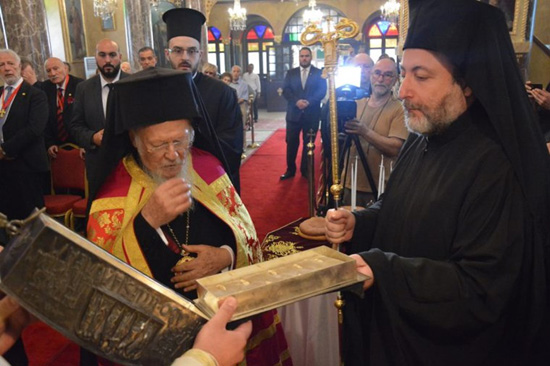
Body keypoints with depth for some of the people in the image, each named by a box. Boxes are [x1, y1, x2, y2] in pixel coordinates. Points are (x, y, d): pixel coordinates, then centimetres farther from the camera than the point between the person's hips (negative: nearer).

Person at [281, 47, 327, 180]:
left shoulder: (319, 73, 5)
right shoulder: (291, 73, 9)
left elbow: (322, 91, -5)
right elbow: (285, 90, -1)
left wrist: (308, 102, -20)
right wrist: (296, 101, -18)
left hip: (311, 113, -1)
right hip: (294, 113, 1)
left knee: (308, 143, 7)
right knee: (291, 143, 4)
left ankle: (305, 170, 18)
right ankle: (290, 169, 15)